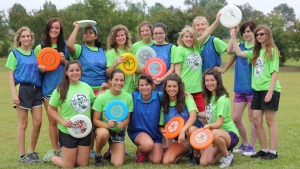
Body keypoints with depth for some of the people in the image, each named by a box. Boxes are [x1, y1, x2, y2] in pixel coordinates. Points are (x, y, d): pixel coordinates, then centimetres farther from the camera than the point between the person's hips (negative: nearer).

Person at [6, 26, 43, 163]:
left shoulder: (35, 53, 13)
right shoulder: (14, 53, 0)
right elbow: (10, 75, -3)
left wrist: (42, 70, -2)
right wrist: (14, 93, -13)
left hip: (36, 89, 5)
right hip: (22, 89, -5)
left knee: (37, 122, 2)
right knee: (23, 123, 1)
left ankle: (32, 151, 19)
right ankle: (22, 155, 10)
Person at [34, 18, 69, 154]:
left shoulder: (65, 46, 5)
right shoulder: (40, 48, 6)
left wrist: (64, 60, -11)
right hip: (48, 88, 1)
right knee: (52, 121, 4)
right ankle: (55, 150, 14)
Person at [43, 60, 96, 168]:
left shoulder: (86, 87, 3)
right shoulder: (61, 89, -10)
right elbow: (50, 109, -5)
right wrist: (62, 121, -17)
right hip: (67, 131, -4)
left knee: (83, 164, 9)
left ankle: (64, 154, 37)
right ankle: (51, 156, 31)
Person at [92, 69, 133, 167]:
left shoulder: (128, 97, -15)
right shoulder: (101, 97, -20)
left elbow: (127, 119, -5)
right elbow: (95, 120, -14)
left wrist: (123, 124, -28)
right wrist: (106, 125, -34)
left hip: (119, 131, 2)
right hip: (103, 128, -2)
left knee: (117, 164, -9)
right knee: (103, 133, -40)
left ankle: (112, 150, 28)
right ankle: (98, 155, -8)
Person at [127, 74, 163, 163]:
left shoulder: (159, 96, -7)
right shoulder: (134, 96, -8)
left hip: (155, 133, 2)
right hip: (137, 132, -2)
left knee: (156, 161, -13)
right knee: (148, 144, -35)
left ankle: (146, 152, 24)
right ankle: (139, 151, 4)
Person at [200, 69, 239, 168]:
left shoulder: (222, 99, -16)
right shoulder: (209, 97, 8)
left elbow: (219, 123, -22)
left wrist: (209, 126, -40)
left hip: (230, 134, -6)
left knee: (214, 133, -41)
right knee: (204, 162, -13)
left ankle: (227, 155, -14)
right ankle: (222, 151, 17)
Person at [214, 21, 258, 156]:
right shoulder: (240, 46, 11)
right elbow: (230, 51, -3)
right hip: (240, 88, 6)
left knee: (252, 118, 2)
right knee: (236, 118, 7)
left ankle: (252, 147, 15)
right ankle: (245, 144, 26)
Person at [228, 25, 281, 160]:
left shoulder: (272, 51, -5)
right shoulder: (256, 52, 15)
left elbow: (275, 72, -11)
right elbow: (239, 53, 16)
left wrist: (270, 91, -17)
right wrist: (233, 36, 11)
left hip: (269, 90, -7)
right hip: (257, 90, 7)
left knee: (270, 121, -4)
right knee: (256, 120, 5)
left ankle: (273, 152, 2)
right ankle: (264, 149, 15)